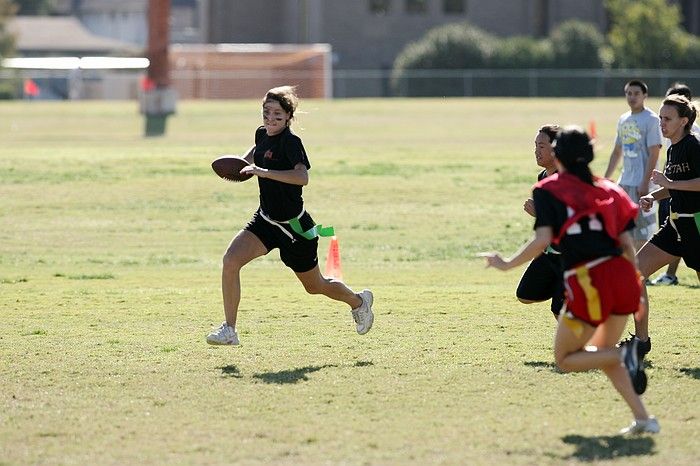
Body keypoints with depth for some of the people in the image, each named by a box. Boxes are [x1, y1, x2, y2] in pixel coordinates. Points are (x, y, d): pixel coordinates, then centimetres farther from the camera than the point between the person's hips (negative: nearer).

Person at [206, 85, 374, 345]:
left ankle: (359, 301, 45)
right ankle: (229, 330, -10)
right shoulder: (262, 134, 1)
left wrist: (263, 172, -44)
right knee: (231, 260, -17)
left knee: (315, 286, 14)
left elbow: (302, 177, -40)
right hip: (265, 220, 6)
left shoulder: (291, 142, -22)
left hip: (295, 226, -6)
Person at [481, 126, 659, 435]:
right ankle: (643, 419, 13)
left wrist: (507, 264, 2)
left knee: (565, 359, 13)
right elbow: (628, 245, 12)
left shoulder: (547, 191, 4)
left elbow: (542, 240, -9)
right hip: (622, 276, 5)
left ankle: (625, 355, -14)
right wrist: (634, 287, 22)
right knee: (602, 352, 26)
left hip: (587, 284, -5)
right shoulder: (607, 190, 16)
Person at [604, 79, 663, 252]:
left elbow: (654, 154, -14)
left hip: (641, 183, -8)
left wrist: (645, 183, -19)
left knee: (642, 232, -5)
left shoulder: (651, 120, -8)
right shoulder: (623, 120, 14)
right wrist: (606, 179, 18)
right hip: (624, 181, 8)